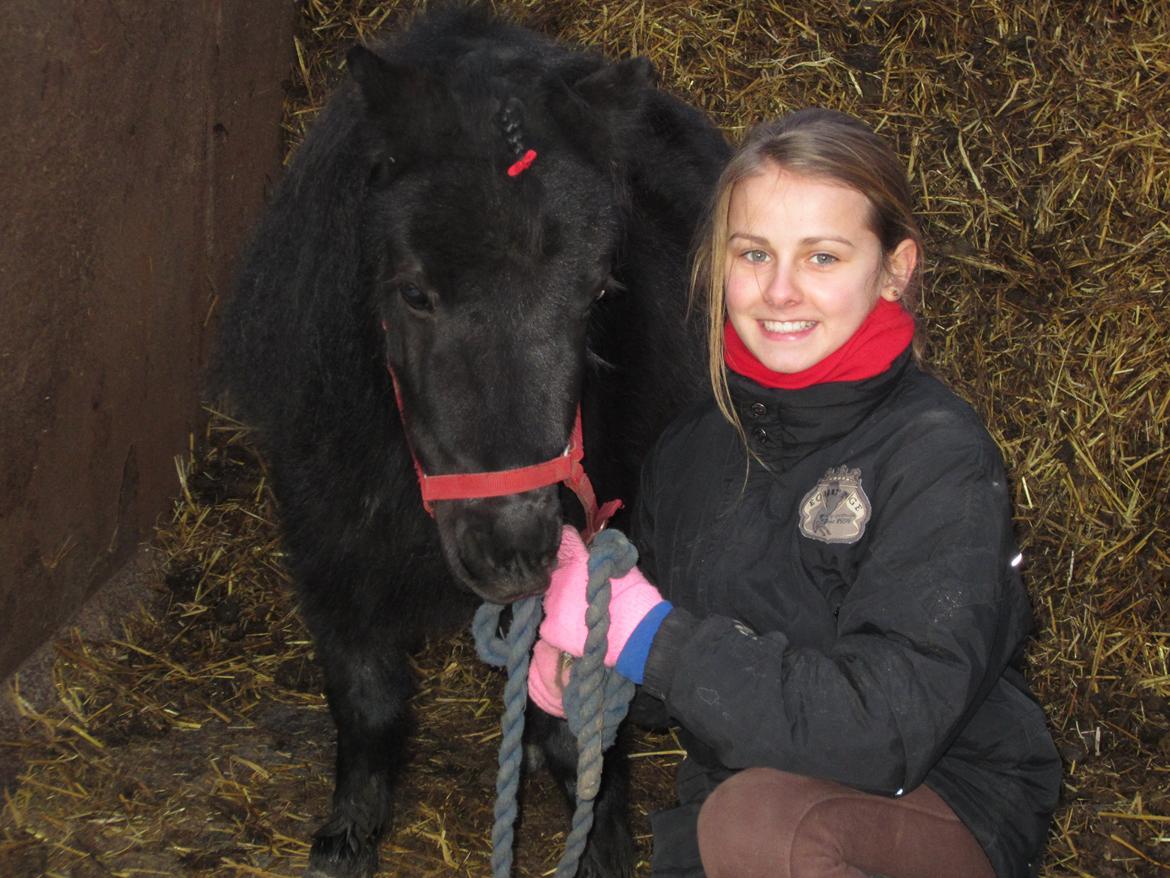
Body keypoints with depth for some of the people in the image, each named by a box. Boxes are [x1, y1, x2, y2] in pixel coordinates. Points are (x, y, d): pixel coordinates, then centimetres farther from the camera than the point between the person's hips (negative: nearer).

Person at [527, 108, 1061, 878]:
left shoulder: (939, 457, -15)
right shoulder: (691, 449, 3)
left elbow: (889, 732, -25)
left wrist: (643, 629, -26)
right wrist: (579, 661, -5)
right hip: (724, 801, 6)